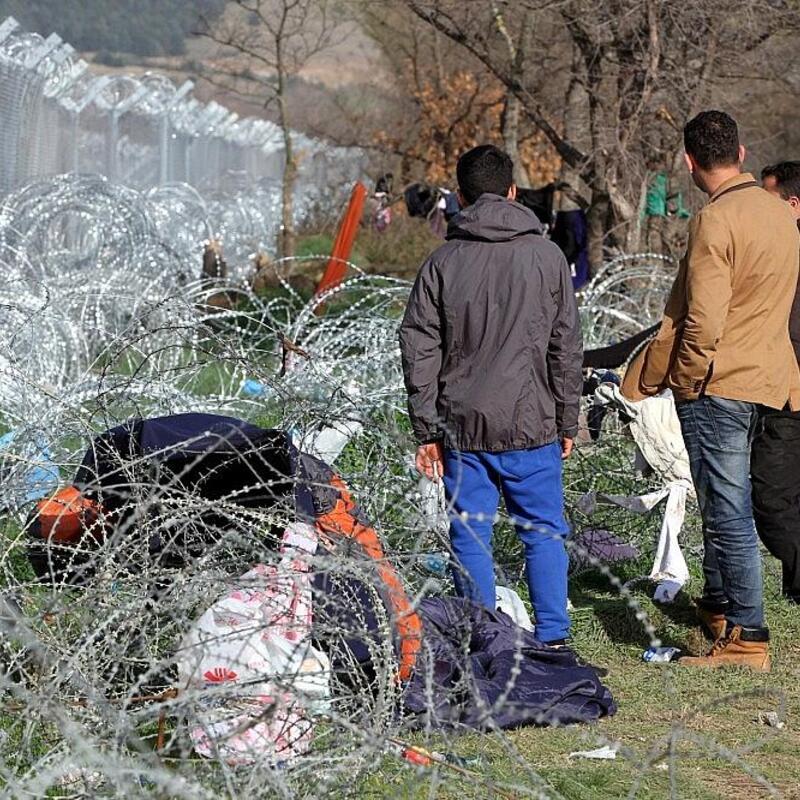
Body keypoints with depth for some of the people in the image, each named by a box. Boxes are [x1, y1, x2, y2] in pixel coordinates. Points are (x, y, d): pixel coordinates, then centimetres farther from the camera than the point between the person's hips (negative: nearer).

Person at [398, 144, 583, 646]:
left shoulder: (443, 263, 0)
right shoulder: (547, 257, 0)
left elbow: (419, 349, 0)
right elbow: (568, 347, 2)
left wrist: (427, 430, 5)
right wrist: (568, 422, 9)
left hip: (463, 427, 0)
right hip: (531, 424, 0)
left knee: (471, 537, 6)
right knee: (544, 532, 9)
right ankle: (553, 638, 9)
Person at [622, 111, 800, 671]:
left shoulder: (715, 221, -19)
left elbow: (703, 324, -22)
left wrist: (682, 381, -7)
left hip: (717, 386, -8)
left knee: (729, 513, -5)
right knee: (726, 503, 22)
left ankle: (747, 640, -3)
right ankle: (721, 605, 35)